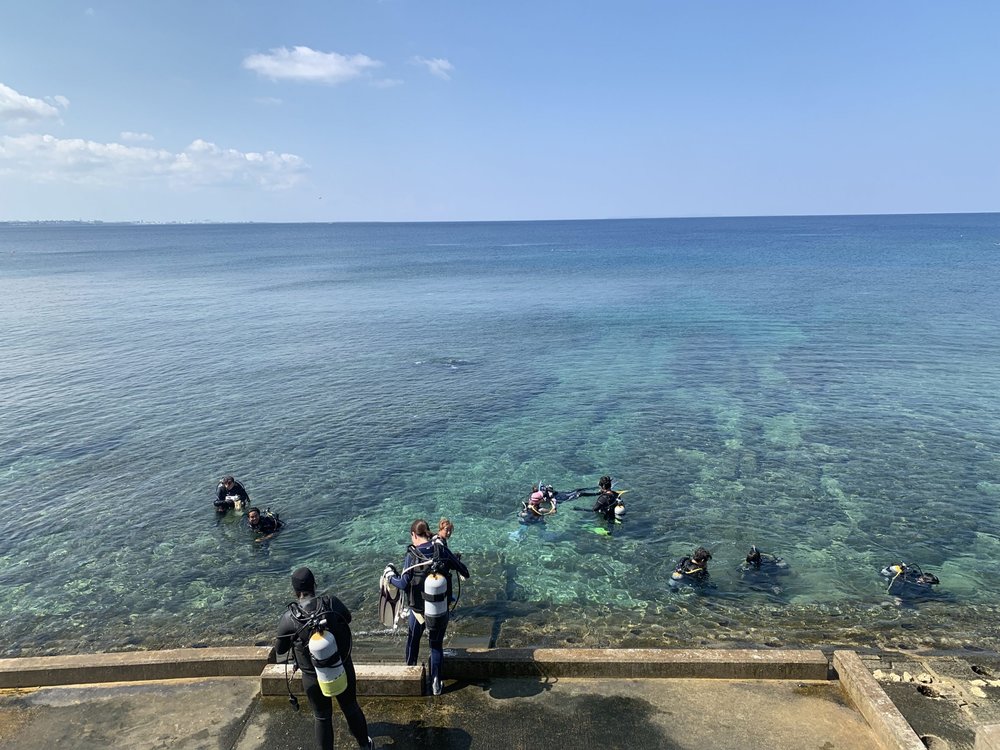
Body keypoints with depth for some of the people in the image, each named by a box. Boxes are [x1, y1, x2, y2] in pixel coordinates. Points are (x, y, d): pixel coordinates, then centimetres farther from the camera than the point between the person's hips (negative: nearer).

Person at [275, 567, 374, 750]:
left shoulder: (289, 618, -21)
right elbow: (347, 618, 4)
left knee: (322, 717, 22)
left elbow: (280, 650, -5)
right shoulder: (332, 603, -18)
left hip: (314, 678, -2)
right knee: (351, 708, 25)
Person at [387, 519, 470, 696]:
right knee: (437, 644, 18)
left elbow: (404, 584, -16)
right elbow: (462, 569, -3)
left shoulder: (412, 556, -17)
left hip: (419, 608, -1)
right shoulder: (442, 550, -10)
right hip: (441, 608, 2)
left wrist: (389, 575, 2)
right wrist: (464, 574, 20)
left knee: (413, 639, 26)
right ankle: (436, 682, 22)